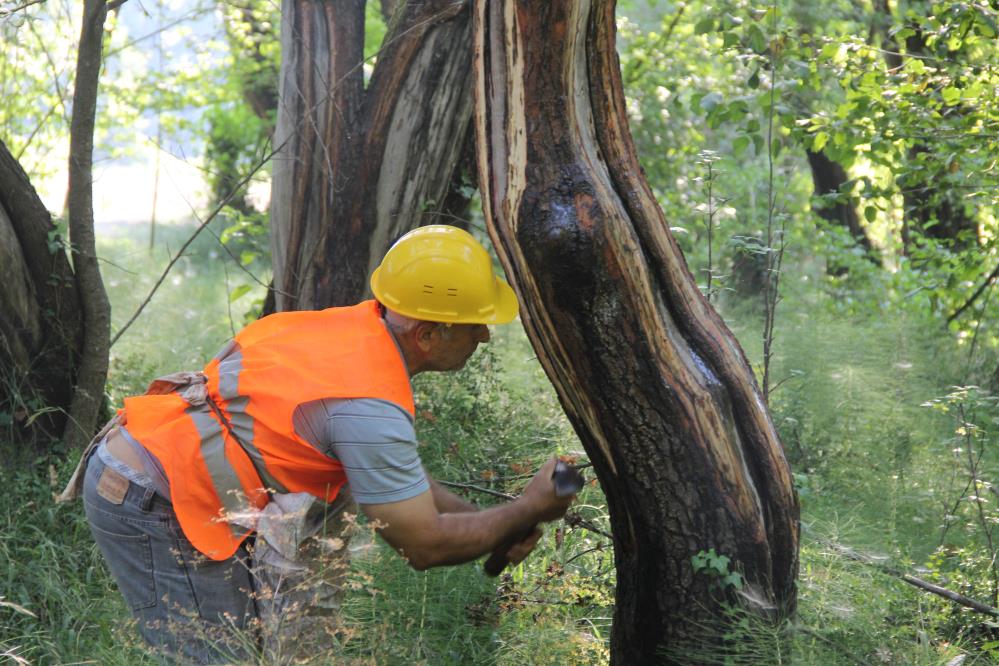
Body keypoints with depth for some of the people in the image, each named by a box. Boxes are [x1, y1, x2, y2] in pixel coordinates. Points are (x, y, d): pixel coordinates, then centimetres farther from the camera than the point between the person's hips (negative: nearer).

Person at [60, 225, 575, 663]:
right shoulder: (370, 405, -23)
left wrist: (492, 525, 13)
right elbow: (425, 546, -15)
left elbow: (389, 475, 17)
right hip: (152, 507, -10)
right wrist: (527, 511, -3)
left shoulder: (353, 328, 5)